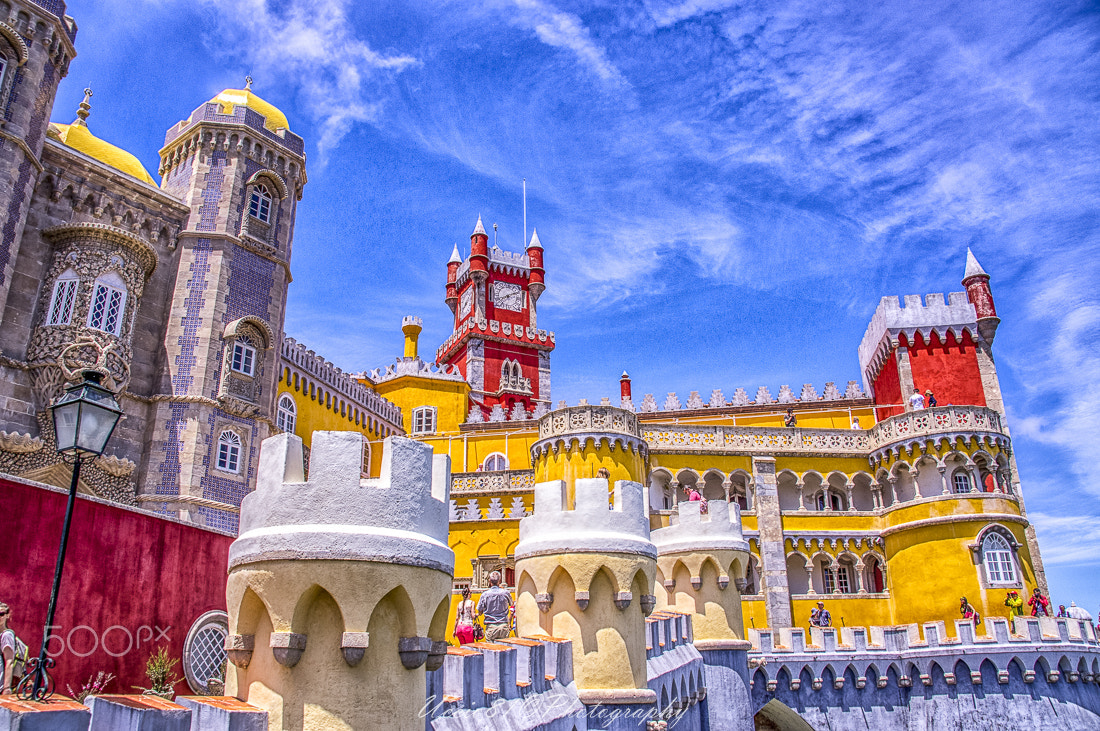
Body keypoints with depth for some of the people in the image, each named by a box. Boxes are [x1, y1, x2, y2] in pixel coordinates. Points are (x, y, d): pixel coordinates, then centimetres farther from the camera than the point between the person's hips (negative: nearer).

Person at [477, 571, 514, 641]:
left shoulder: (485, 595, -5)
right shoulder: (505, 593, -3)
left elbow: (480, 612, 4)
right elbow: (511, 603, 19)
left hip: (490, 627, -1)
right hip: (503, 626, 1)